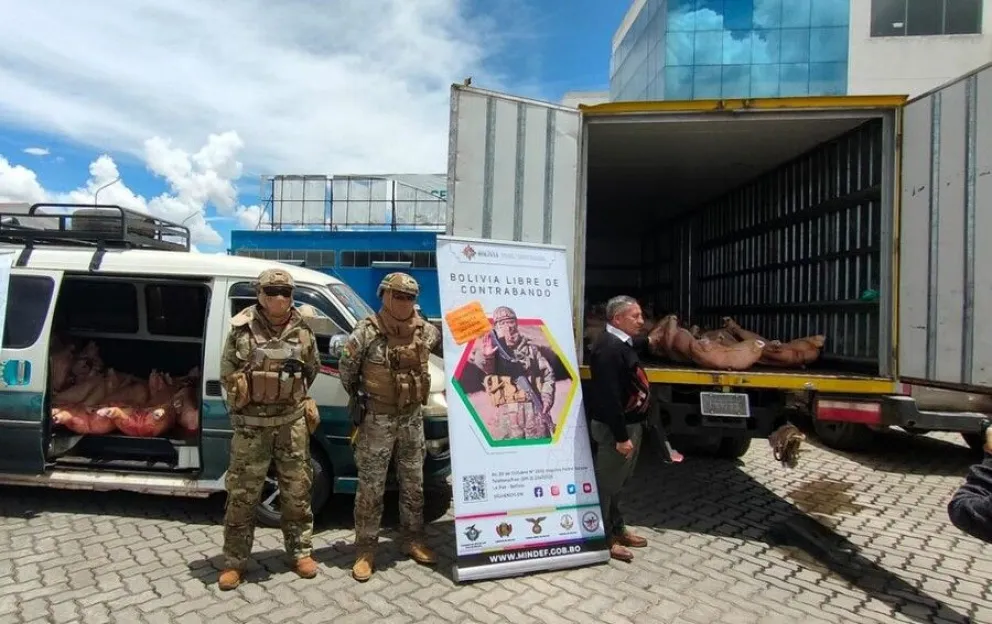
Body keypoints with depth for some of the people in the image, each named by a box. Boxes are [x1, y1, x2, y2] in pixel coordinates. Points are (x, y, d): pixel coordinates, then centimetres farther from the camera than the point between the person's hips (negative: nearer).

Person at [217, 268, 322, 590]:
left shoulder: (303, 330, 1)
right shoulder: (242, 329, -6)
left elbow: (313, 369, 12)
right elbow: (227, 373, 2)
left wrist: (292, 396, 9)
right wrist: (249, 394, -1)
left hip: (292, 421, 2)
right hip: (251, 424, -2)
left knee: (297, 491, 11)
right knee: (242, 494, 7)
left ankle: (301, 552, 26)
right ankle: (234, 562, 21)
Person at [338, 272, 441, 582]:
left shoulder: (425, 330, -1)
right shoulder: (367, 331, -14)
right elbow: (346, 369, -4)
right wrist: (359, 398, 6)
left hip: (412, 418, 5)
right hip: (377, 420, -4)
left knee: (413, 483, 15)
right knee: (371, 486, 3)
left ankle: (413, 540, 31)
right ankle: (365, 549, 18)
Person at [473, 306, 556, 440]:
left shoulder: (530, 348, 12)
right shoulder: (493, 349, 4)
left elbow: (548, 374, 14)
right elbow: (481, 362, -19)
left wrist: (547, 398, 0)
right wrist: (485, 355, -44)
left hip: (535, 408, 2)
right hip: (507, 411, -2)